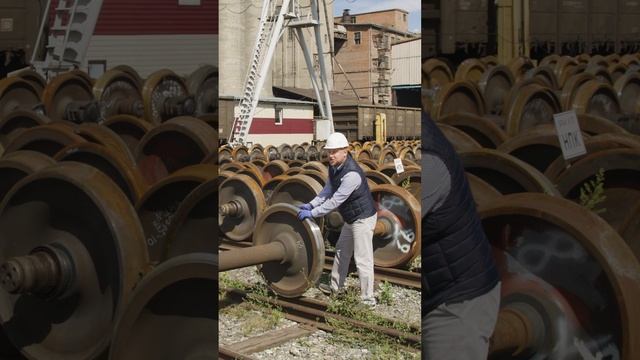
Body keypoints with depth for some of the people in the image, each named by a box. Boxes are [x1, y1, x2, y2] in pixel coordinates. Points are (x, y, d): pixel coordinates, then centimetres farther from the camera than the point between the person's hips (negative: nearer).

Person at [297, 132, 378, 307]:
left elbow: (335, 200, -30)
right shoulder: (334, 166, -2)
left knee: (362, 259, -6)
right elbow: (328, 190, 5)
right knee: (341, 251, 22)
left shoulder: (352, 174, -32)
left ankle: (368, 299, 3)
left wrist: (312, 213, -25)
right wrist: (311, 204, -9)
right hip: (351, 218, 10)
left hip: (363, 218, -10)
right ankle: (336, 287, 39)